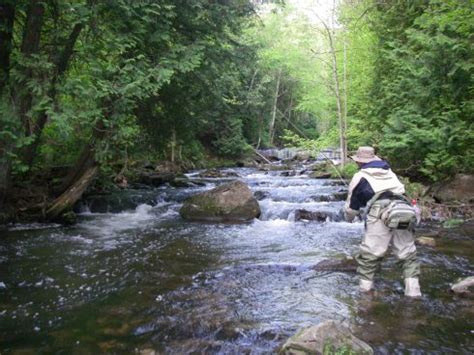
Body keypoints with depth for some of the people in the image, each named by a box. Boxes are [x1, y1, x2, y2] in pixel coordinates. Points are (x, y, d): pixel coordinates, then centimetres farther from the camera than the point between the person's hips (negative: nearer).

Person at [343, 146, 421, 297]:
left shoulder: (360, 177, 14)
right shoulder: (389, 172, 28)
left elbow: (352, 205, 21)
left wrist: (348, 218, 42)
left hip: (380, 214, -4)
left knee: (369, 254, 6)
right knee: (407, 254, 14)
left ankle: (365, 288, 12)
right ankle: (413, 290, 14)